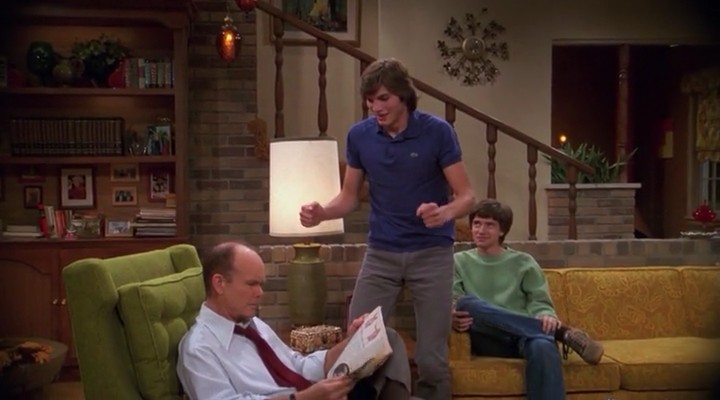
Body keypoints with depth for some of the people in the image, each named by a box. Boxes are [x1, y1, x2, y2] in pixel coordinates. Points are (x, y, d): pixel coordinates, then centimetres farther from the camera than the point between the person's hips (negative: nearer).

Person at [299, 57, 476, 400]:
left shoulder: (437, 131, -10)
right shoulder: (359, 135, -1)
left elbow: (466, 196, -9)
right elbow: (350, 196, 7)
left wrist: (444, 213, -31)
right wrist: (322, 213, -14)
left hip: (432, 253, -2)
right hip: (381, 253, 3)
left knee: (432, 359, 3)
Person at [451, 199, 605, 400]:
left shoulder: (523, 262, 18)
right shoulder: (459, 261, 17)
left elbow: (540, 303, 10)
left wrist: (547, 317, -15)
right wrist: (453, 317, -19)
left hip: (523, 336, 0)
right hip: (486, 340, 0)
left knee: (542, 346, -38)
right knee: (467, 303, -34)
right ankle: (562, 332, -28)